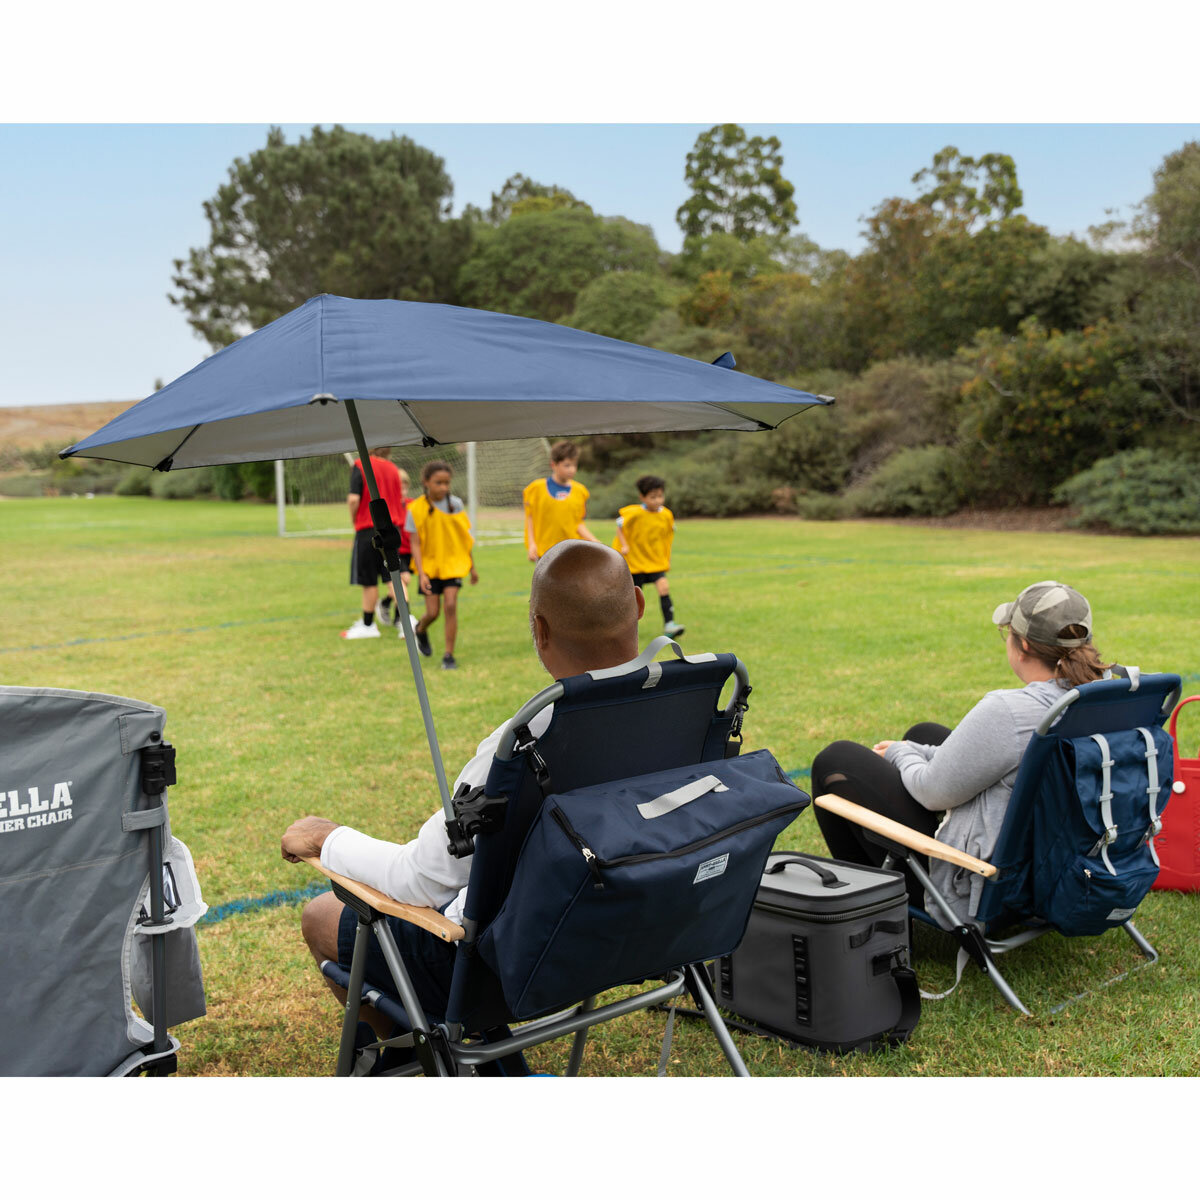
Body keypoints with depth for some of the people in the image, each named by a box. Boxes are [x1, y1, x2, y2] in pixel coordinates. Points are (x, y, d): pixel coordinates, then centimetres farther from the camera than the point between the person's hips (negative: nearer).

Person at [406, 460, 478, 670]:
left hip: (453, 564, 1)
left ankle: (449, 655, -2)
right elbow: (415, 543, -9)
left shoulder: (455, 504, -2)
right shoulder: (417, 509, -9)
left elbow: (464, 536, 8)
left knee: (451, 605, -12)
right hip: (429, 565, -1)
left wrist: (472, 567, 13)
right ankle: (420, 630, 36)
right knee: (432, 612, 0)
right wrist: (421, 573, -17)